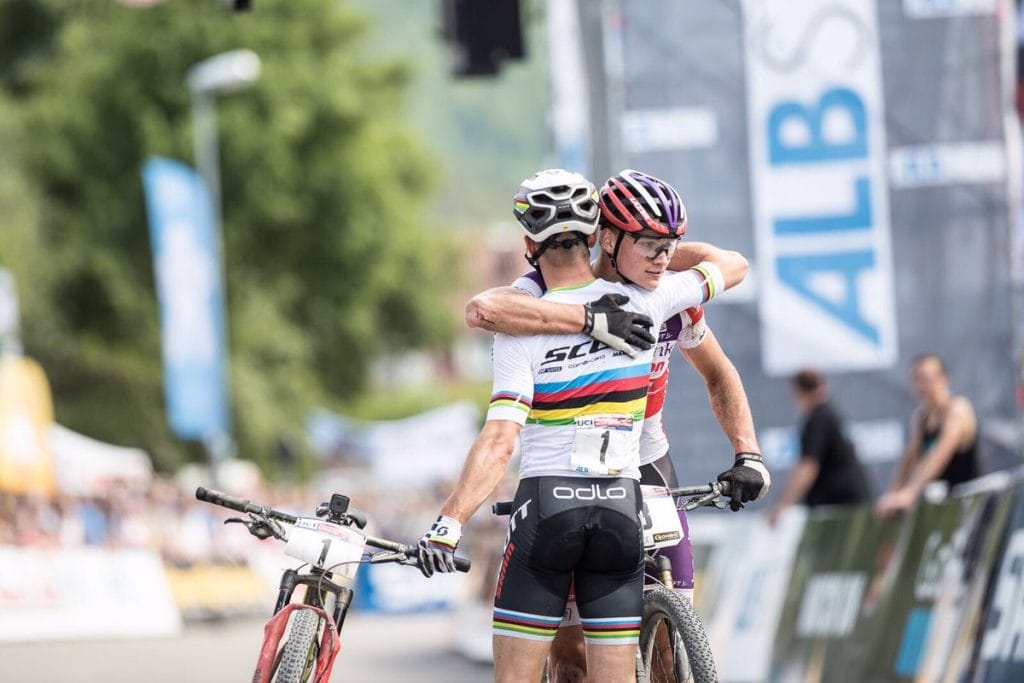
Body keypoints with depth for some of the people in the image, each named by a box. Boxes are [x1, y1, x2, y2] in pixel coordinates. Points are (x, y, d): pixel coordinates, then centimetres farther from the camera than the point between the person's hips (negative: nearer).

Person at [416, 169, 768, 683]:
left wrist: (449, 522, -20)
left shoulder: (520, 328, -8)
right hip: (621, 508, 3)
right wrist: (670, 247, 33)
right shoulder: (643, 303, 0)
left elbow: (499, 440, -18)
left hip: (545, 504, -3)